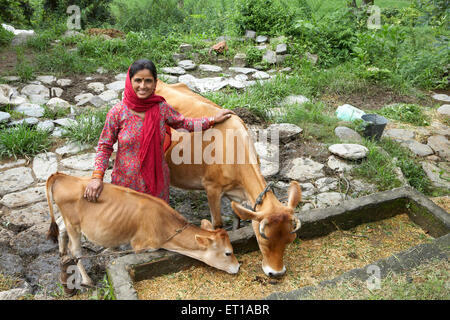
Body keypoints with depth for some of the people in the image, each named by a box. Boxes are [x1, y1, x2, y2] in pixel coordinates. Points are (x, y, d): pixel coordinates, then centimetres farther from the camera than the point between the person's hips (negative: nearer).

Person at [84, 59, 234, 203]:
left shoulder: (162, 108, -8)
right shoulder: (117, 112, -13)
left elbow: (184, 123, 10)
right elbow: (105, 146, -7)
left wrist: (213, 119, 9)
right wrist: (97, 177, -17)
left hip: (157, 179, 2)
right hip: (126, 181, -1)